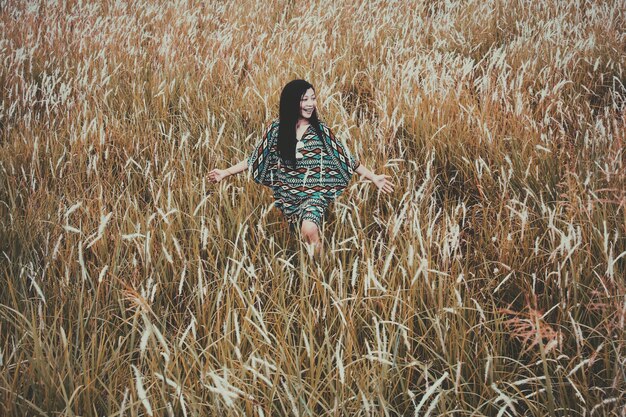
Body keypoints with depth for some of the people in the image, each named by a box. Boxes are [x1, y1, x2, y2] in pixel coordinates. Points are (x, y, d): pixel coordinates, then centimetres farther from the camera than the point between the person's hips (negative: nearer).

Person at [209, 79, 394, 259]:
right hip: (288, 195, 2)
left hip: (315, 193, -2)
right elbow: (255, 159, 11)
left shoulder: (321, 130, 1)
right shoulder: (276, 129, 3)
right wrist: (225, 172, 6)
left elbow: (347, 159, 6)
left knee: (310, 229, -29)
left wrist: (374, 177, 2)